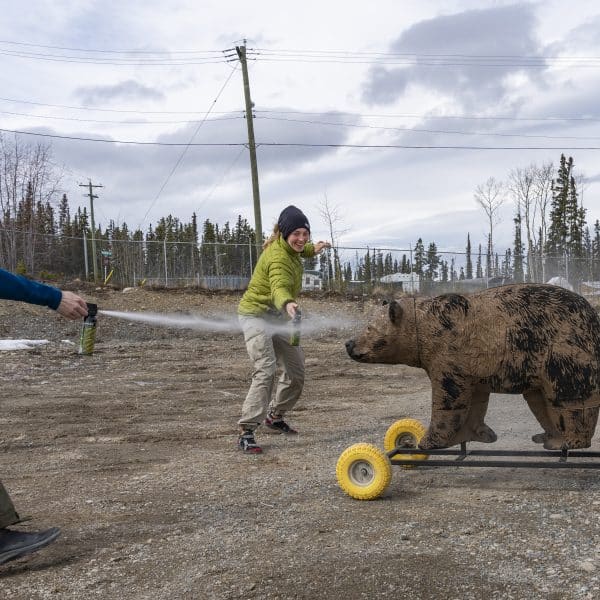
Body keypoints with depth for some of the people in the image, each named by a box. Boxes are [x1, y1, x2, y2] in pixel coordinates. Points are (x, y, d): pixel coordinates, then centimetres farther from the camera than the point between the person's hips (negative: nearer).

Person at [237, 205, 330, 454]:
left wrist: (312, 249, 11)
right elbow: (279, 287, -49)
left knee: (296, 372, 12)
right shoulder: (278, 258, -28)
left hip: (276, 317, 9)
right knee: (266, 370, -25)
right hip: (256, 315, -9)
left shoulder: (287, 248, 0)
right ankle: (246, 432, -23)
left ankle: (274, 416, 33)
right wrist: (287, 303, -69)